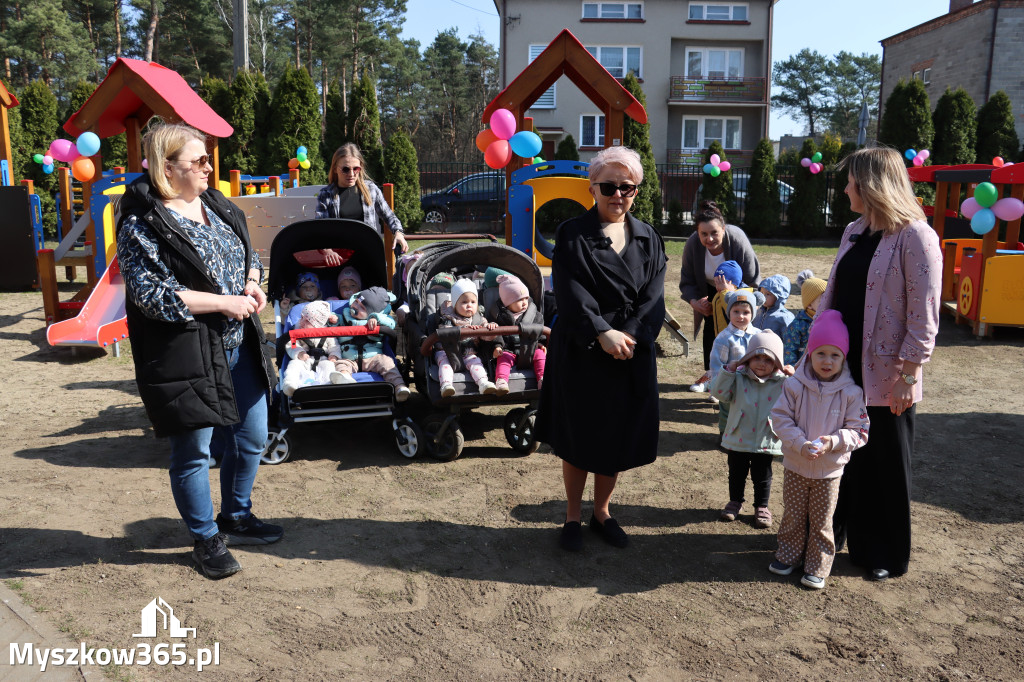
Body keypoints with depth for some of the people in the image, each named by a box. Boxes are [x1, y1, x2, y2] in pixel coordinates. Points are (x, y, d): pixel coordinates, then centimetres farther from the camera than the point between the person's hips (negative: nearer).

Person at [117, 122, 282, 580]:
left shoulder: (217, 205, 9)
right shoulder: (141, 225, -14)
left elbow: (248, 254, 19)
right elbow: (151, 294, -20)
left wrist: (252, 284, -3)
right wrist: (224, 302, -20)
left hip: (240, 347, 7)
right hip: (186, 356, -7)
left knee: (251, 438, 17)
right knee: (194, 452, 7)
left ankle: (236, 517, 40)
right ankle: (206, 539, 28)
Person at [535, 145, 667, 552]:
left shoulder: (648, 239, 8)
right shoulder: (571, 235, -3)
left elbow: (654, 297, -1)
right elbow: (570, 294, -14)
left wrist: (629, 335, -17)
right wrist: (602, 333, -25)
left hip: (632, 354, 4)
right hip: (581, 354, -3)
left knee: (618, 439, 12)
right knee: (578, 440, 8)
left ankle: (602, 512, 32)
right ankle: (572, 517, 26)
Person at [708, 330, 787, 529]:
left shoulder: (782, 383, -7)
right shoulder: (738, 378, -7)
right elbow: (720, 392, -14)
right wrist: (728, 370, -21)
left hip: (766, 442, -1)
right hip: (738, 439, 1)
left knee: (762, 478, 15)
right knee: (736, 474, 19)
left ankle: (762, 507, 35)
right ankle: (735, 502, 39)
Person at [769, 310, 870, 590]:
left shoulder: (851, 392, -10)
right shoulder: (794, 385, -9)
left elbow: (859, 430, -6)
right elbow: (781, 418, -8)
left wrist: (834, 441, -24)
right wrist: (800, 444, -21)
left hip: (830, 469, -1)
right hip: (796, 464, 1)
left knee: (821, 521, 9)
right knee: (793, 515, 15)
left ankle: (818, 566, 24)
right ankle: (789, 554, 33)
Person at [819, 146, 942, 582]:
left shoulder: (915, 237, -14)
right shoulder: (854, 232, 10)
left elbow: (923, 316, -16)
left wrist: (907, 376, -18)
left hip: (886, 378, -6)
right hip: (842, 367, 7)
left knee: (886, 467, 9)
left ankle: (885, 555, 26)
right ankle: (828, 533, 34)